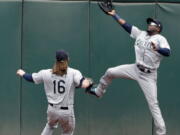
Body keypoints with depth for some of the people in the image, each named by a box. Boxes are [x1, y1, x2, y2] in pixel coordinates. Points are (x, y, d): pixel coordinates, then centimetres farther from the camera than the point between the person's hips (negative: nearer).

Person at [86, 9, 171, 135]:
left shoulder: (160, 39, -13)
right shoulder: (141, 34, 7)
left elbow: (167, 52, -32)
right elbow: (125, 25, 13)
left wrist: (157, 49, -51)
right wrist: (114, 14, 13)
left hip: (148, 75, -6)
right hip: (135, 69, 6)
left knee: (153, 104, -9)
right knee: (110, 72, 10)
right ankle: (99, 91, 37)